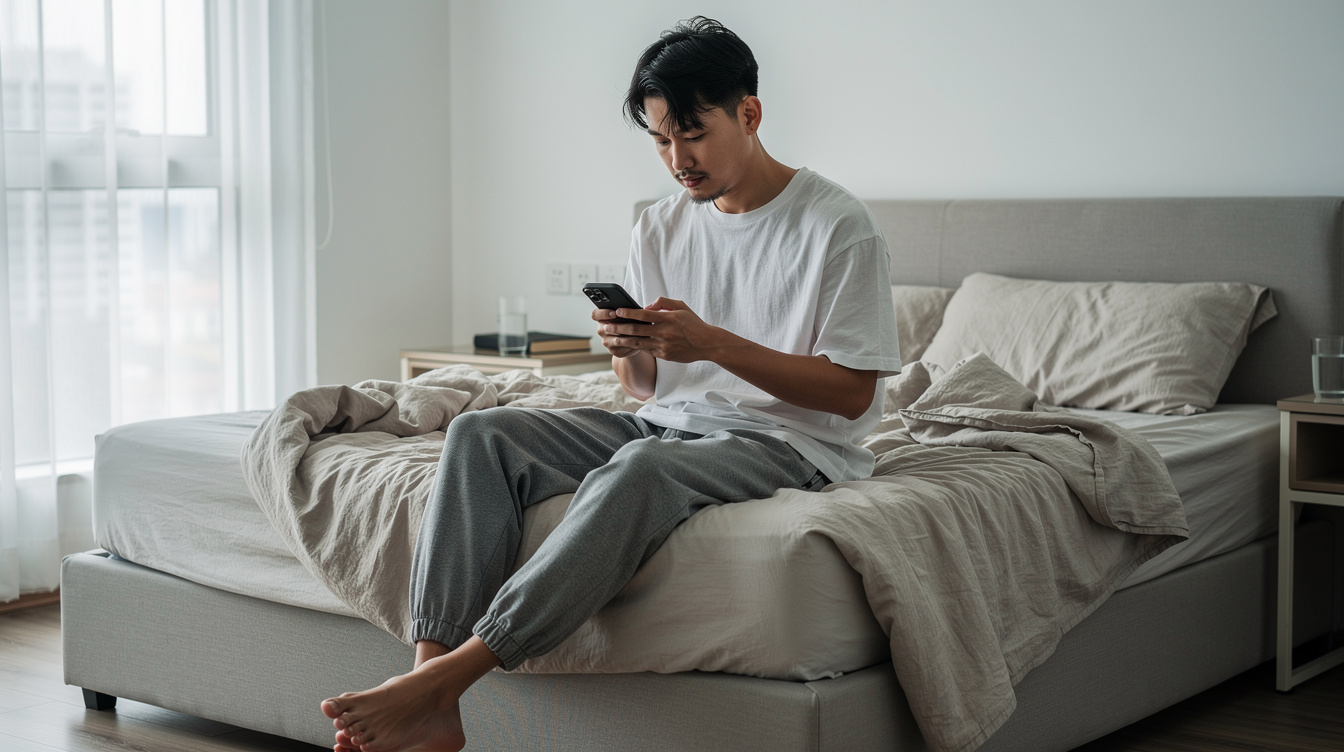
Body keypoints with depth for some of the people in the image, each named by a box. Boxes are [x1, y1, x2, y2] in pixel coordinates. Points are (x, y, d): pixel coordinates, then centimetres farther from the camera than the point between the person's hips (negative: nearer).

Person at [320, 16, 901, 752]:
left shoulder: (837, 226, -7)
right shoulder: (660, 229, 11)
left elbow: (851, 392, -10)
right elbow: (644, 386, 15)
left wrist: (712, 342, -19)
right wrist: (628, 351, -11)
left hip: (789, 441, -6)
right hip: (666, 423, 7)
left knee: (641, 467, -39)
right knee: (479, 434, -16)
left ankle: (444, 678, -39)